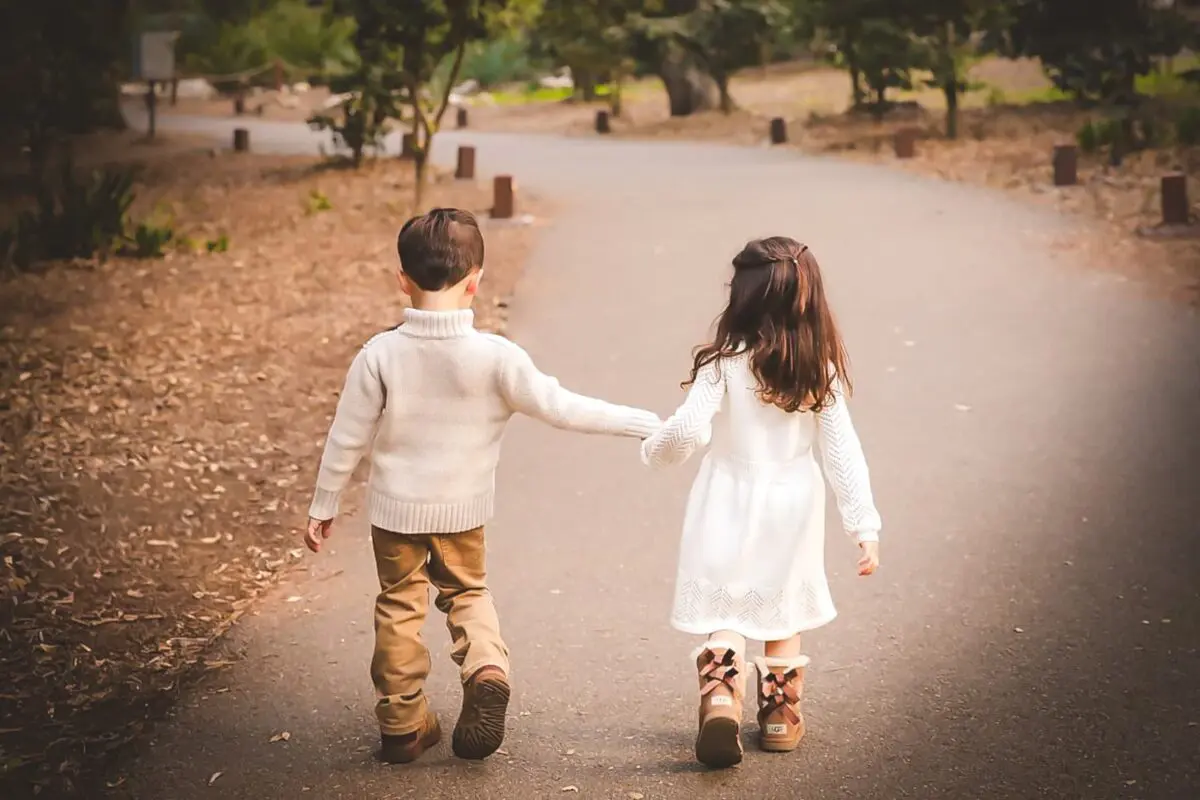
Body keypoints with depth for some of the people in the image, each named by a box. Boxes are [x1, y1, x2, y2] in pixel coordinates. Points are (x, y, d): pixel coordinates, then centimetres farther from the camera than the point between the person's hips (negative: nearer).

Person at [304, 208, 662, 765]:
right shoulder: (495, 356, -21)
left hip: (396, 508, 0)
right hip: (462, 510, 0)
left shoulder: (381, 354, -17)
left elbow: (347, 439, -10)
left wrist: (322, 507, 4)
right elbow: (559, 408, -17)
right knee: (466, 592, 22)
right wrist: (643, 423, -9)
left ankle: (402, 725, 22)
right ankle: (487, 668, -6)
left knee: (400, 605, 15)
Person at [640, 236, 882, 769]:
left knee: (727, 613, 4)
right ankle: (780, 715, 27)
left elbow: (688, 431, -21)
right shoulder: (820, 370, -6)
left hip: (731, 506, -3)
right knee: (783, 610, 18)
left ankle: (720, 696, -19)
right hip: (792, 508, 3)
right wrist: (865, 526, -4)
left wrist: (654, 450, 2)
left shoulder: (724, 364, -15)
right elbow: (842, 453, -6)